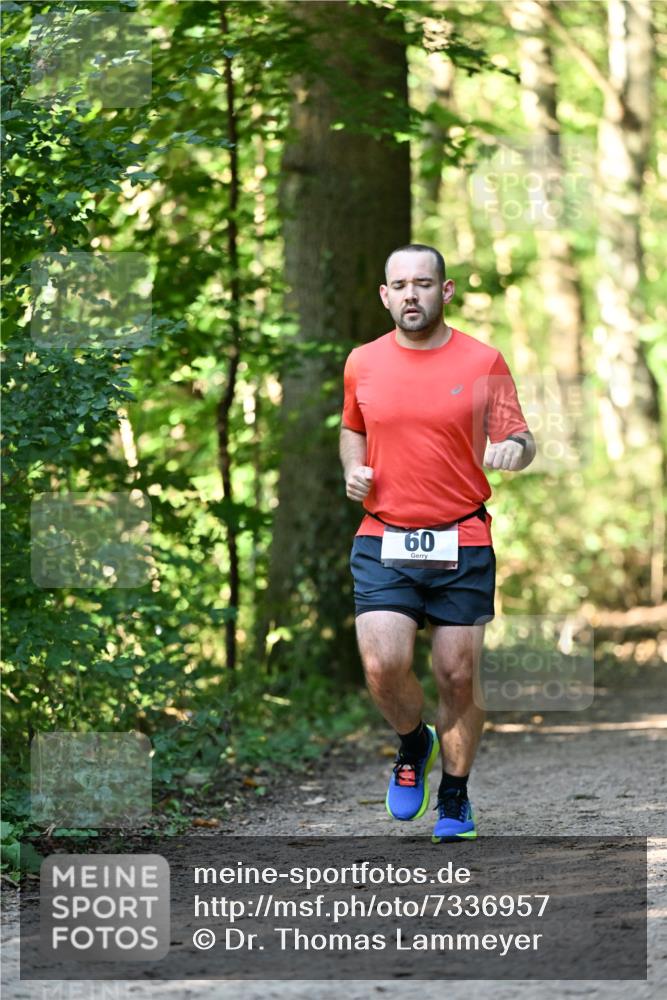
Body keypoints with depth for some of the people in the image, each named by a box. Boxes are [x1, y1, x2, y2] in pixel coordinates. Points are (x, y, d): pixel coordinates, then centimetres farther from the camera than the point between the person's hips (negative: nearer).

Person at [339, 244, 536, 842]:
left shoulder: (484, 362, -1)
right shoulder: (363, 364, 6)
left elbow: (519, 438, 1)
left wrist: (514, 448, -22)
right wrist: (354, 469, 4)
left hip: (462, 544, -1)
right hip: (383, 541, 1)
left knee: (458, 677, 2)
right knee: (383, 666, -14)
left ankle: (455, 796, 23)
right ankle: (413, 743, 18)